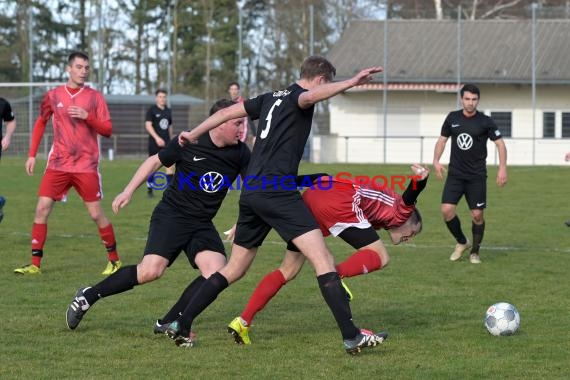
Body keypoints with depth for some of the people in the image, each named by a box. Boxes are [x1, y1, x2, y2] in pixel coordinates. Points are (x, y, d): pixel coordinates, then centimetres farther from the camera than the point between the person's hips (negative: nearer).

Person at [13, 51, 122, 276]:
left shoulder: (95, 97, 0)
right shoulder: (53, 96, 5)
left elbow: (107, 130, -3)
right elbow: (40, 123, 18)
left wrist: (87, 117, -19)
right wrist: (32, 154, 12)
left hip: (86, 165, -2)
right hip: (58, 164, 2)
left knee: (96, 214, -2)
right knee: (42, 209, -6)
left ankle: (114, 259, 16)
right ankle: (35, 264, -1)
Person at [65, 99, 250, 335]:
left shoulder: (240, 153, 0)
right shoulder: (189, 143, -9)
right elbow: (156, 161, 3)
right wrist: (129, 191, 0)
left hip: (202, 225, 5)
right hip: (171, 216, -5)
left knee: (217, 274, -18)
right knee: (151, 271, -21)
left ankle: (168, 324, -6)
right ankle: (88, 297, -2)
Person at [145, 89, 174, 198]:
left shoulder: (168, 111, 13)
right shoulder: (152, 110, -5)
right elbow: (148, 125, -13)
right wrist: (157, 138, -23)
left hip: (166, 143, 4)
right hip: (154, 143, -4)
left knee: (170, 165, -8)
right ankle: (149, 189, 15)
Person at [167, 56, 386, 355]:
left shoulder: (272, 98, 22)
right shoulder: (298, 96, -1)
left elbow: (228, 112, 27)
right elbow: (310, 96, -26)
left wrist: (193, 134, 38)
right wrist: (351, 83, -37)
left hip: (250, 193, 9)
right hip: (277, 192, -9)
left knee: (234, 269, 19)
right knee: (323, 260, -12)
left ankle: (181, 327, 18)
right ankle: (351, 337, -19)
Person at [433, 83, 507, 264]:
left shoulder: (485, 122, -6)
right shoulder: (453, 118, 3)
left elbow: (500, 143, -4)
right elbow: (442, 139, 13)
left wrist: (502, 168, -14)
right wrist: (436, 161, 0)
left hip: (477, 176, -2)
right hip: (455, 174, 2)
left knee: (477, 215, -3)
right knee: (447, 210, -11)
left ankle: (475, 251, 18)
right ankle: (462, 242, 14)